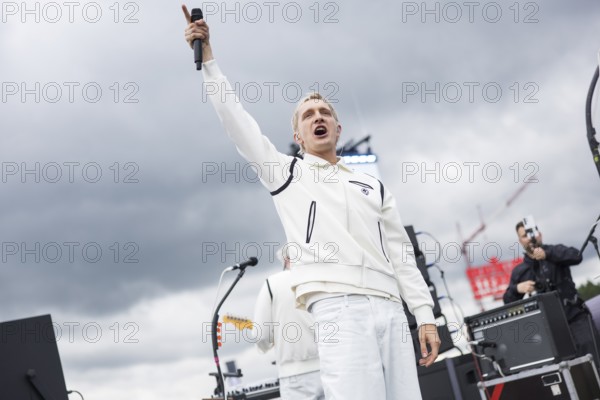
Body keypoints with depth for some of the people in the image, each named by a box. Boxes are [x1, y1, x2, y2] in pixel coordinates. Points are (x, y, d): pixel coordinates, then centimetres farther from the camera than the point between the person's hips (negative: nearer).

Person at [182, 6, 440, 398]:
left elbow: (402, 255, 19)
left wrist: (426, 316, 9)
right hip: (338, 308, -4)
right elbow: (236, 120, 11)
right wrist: (208, 57, 6)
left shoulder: (374, 186, 24)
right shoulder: (286, 173, 18)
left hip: (391, 310, 4)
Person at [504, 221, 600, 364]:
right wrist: (517, 288, -12)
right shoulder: (519, 271, 12)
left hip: (576, 318, -2)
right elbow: (508, 302, 9)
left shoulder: (555, 252, 6)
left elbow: (576, 256, -15)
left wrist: (547, 254, -27)